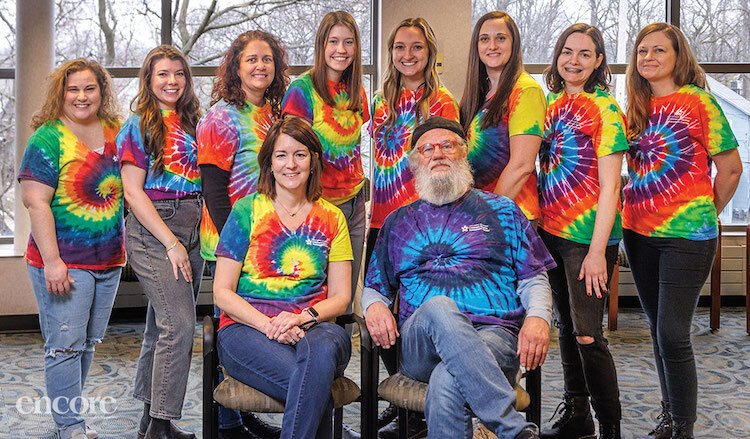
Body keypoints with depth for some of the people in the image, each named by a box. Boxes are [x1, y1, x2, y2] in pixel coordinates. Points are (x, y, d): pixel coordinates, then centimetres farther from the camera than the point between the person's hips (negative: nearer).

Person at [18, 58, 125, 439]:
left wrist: (124, 246, 14)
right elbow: (36, 201, -15)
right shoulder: (48, 139, -10)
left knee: (88, 343, 13)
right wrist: (52, 260, -20)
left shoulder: (115, 134, 8)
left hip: (109, 261, 6)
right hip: (64, 262, -6)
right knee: (65, 344, -4)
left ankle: (67, 408, 26)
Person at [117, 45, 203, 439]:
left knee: (162, 326, 11)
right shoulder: (139, 126, -3)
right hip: (152, 231, -6)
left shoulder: (190, 123, 15)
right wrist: (171, 243, -14)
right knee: (179, 325, -15)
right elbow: (133, 192, -9)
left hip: (192, 230, 6)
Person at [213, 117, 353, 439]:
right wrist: (268, 324, -14)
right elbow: (222, 293, 3)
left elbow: (340, 297, 11)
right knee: (312, 388, -35)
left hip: (313, 328, 2)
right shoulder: (247, 211, 7)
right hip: (246, 327, -2)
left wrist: (303, 317, -10)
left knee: (322, 349, -38)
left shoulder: (331, 219, 14)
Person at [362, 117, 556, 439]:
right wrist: (374, 306, 1)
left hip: (494, 336, -2)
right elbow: (375, 288, 27)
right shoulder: (398, 222, 24)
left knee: (446, 382, -39)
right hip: (419, 348, 2)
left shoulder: (501, 210, 18)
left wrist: (538, 317, -9)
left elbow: (534, 280, 13)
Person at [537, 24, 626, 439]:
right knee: (565, 327, 14)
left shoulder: (604, 108, -8)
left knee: (586, 335, -8)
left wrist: (598, 250, -18)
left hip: (587, 237, -7)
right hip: (550, 232, 7)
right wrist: (537, 223, 10)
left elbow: (609, 185, -12)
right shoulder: (552, 104, 12)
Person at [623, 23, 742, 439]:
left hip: (685, 236, -6)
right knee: (658, 328, 14)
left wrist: (705, 214, 4)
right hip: (638, 233, 6)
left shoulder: (698, 101, -6)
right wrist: (634, 206, 8)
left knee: (672, 334, -10)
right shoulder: (636, 108, 10)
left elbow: (730, 168, -4)